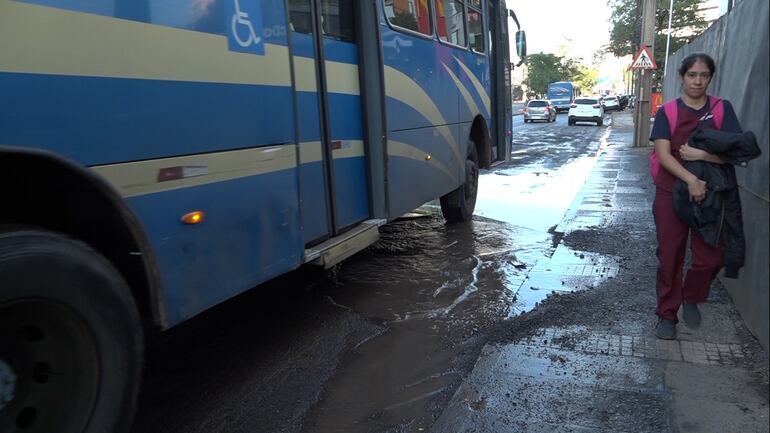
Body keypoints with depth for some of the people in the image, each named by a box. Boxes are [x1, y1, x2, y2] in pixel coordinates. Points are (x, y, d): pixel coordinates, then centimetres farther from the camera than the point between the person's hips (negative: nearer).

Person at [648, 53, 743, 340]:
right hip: (671, 194, -1)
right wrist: (691, 180, -25)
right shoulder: (667, 112, -2)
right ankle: (667, 314, 19)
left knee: (711, 257, 2)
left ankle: (691, 298, 31)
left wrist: (700, 154, -22)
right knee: (670, 257, 5)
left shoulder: (722, 109, 0)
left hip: (709, 194, 1)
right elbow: (663, 154, -13)